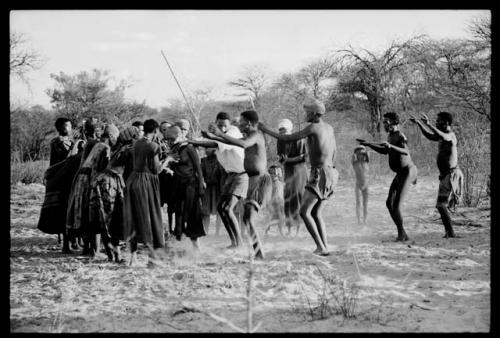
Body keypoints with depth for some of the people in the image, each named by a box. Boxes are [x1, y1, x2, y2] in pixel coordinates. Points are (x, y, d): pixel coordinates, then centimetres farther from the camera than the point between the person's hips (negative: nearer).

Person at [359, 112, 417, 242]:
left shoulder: (400, 137, -20)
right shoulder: (391, 136, 10)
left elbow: (406, 152, -40)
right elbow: (385, 151, 26)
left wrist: (391, 146, -56)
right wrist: (369, 144, 19)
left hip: (407, 172, -10)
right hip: (400, 173, 10)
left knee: (396, 205, -14)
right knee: (389, 203, 7)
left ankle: (401, 234, 1)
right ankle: (403, 234, 12)